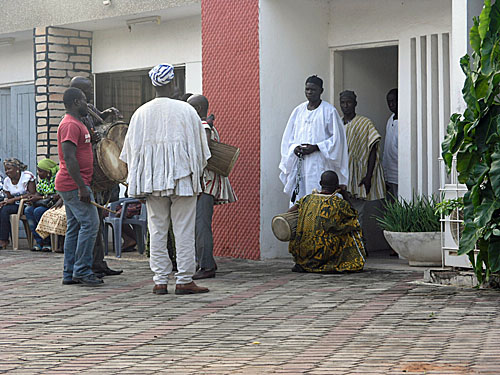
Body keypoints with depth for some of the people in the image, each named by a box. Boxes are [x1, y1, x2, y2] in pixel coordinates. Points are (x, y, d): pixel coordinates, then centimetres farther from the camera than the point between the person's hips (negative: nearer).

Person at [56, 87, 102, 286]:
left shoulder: (76, 124, 18)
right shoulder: (71, 125, -15)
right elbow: (69, 158, -22)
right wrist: (82, 188, -24)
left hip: (73, 186, 11)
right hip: (73, 185, -11)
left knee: (74, 228, 10)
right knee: (90, 224, -12)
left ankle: (70, 274, 11)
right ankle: (82, 270, -9)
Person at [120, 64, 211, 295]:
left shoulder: (141, 113, 4)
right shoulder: (186, 110, -4)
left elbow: (132, 150, 8)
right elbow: (197, 147, 0)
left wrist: (137, 183, 16)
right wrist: (197, 175, 11)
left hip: (152, 179, 3)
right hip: (182, 178, -3)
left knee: (157, 230, 7)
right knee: (184, 230, 1)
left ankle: (160, 281, 8)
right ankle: (184, 280, 1)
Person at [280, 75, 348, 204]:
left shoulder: (329, 111, -2)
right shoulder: (299, 110, 13)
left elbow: (337, 138, -5)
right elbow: (288, 137, 16)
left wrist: (316, 147, -13)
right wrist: (294, 147, -5)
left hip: (319, 165, -4)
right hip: (299, 165, 5)